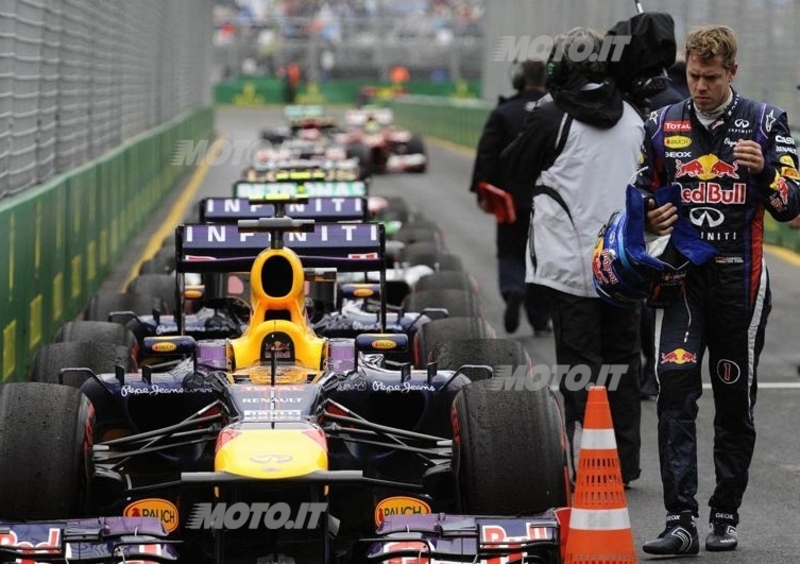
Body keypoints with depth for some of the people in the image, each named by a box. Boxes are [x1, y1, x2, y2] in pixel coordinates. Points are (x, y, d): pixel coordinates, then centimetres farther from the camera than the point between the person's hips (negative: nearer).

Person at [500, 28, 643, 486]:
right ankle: (625, 464, 18)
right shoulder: (633, 118, 4)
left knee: (580, 364, 1)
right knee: (624, 361, 12)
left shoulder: (552, 117, -10)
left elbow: (514, 168, 3)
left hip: (573, 263, -4)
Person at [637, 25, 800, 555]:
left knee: (736, 401, 7)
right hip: (681, 276, 1)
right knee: (675, 388, -13)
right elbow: (643, 195, 20)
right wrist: (650, 217, -3)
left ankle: (726, 516, 19)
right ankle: (681, 521, -16)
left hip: (740, 278, -1)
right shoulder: (662, 125, 9)